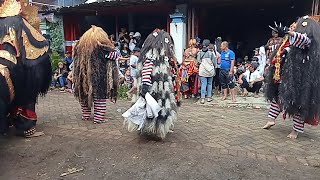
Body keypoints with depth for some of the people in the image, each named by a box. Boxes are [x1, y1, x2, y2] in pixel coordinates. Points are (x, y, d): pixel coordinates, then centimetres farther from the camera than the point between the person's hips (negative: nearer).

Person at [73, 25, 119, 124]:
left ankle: (86, 116, 27)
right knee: (100, 97, 4)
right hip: (100, 78, -5)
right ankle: (98, 118, 6)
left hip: (84, 76, 5)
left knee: (84, 95, 18)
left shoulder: (80, 46, 4)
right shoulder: (103, 47, -12)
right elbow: (115, 56, -7)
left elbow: (76, 63, 14)